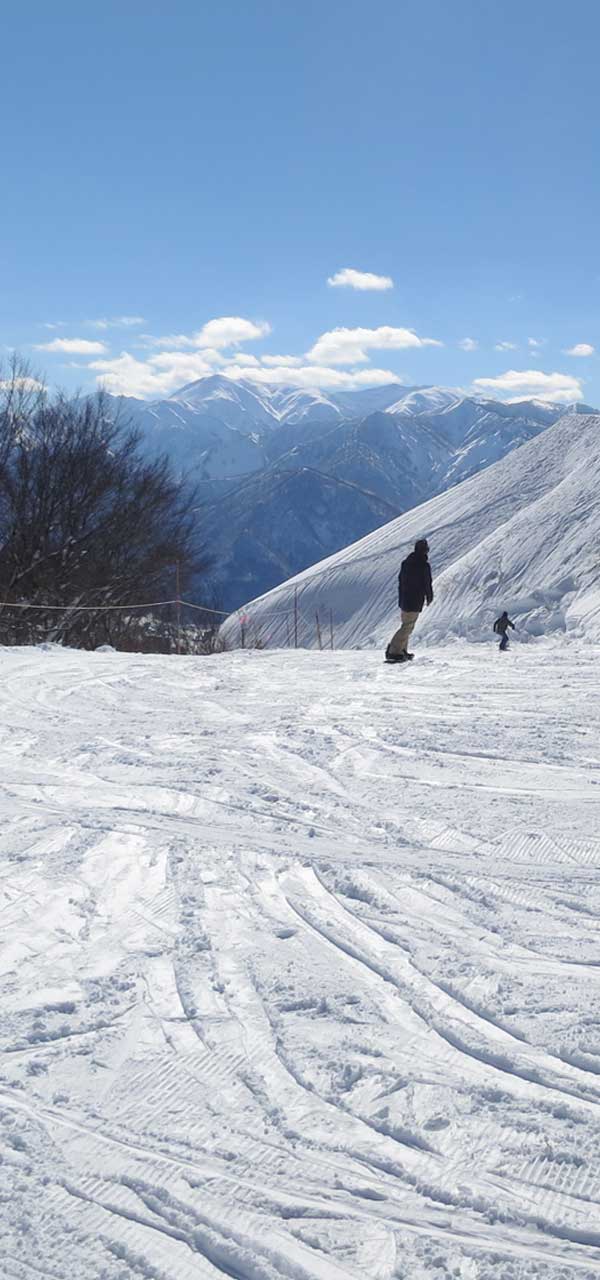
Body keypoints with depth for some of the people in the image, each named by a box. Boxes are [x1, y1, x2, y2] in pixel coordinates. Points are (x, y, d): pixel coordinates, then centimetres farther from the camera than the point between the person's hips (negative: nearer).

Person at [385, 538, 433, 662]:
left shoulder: (406, 563, 9)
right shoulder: (424, 565, -15)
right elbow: (427, 583, -11)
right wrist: (429, 597, 6)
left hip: (404, 599, 8)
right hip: (415, 601, -8)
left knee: (407, 625, 20)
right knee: (407, 627, -4)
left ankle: (402, 650, 22)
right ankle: (394, 652, -7)